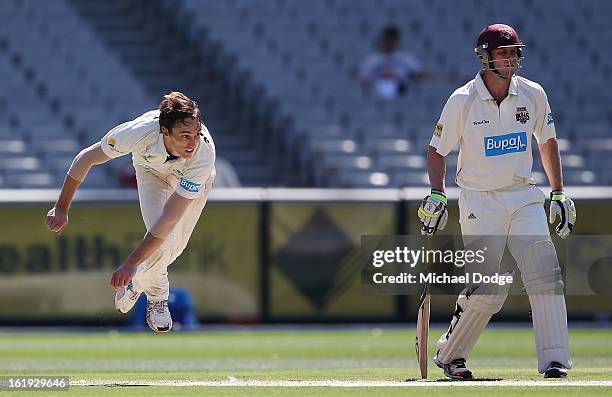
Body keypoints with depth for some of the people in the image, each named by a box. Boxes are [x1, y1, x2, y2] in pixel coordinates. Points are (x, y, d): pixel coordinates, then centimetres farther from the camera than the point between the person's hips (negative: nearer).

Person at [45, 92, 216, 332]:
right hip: (153, 170, -1)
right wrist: (61, 209, -24)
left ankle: (137, 282, 35)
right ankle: (157, 296, 12)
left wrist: (131, 263, -48)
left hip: (192, 177, 1)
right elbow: (86, 158, -27)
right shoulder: (140, 132, -44)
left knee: (174, 246, 2)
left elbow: (170, 217, -46)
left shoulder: (204, 155, -46)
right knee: (164, 243, -18)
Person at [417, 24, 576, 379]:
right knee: (488, 290, -8)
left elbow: (548, 142, 16)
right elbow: (437, 150, 1)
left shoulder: (533, 95, 2)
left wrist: (559, 193, 13)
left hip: (524, 197, 3)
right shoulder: (462, 100, -8)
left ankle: (555, 360, -11)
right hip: (480, 203, -3)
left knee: (546, 275, -12)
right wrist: (437, 196, -12)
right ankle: (449, 354, 13)